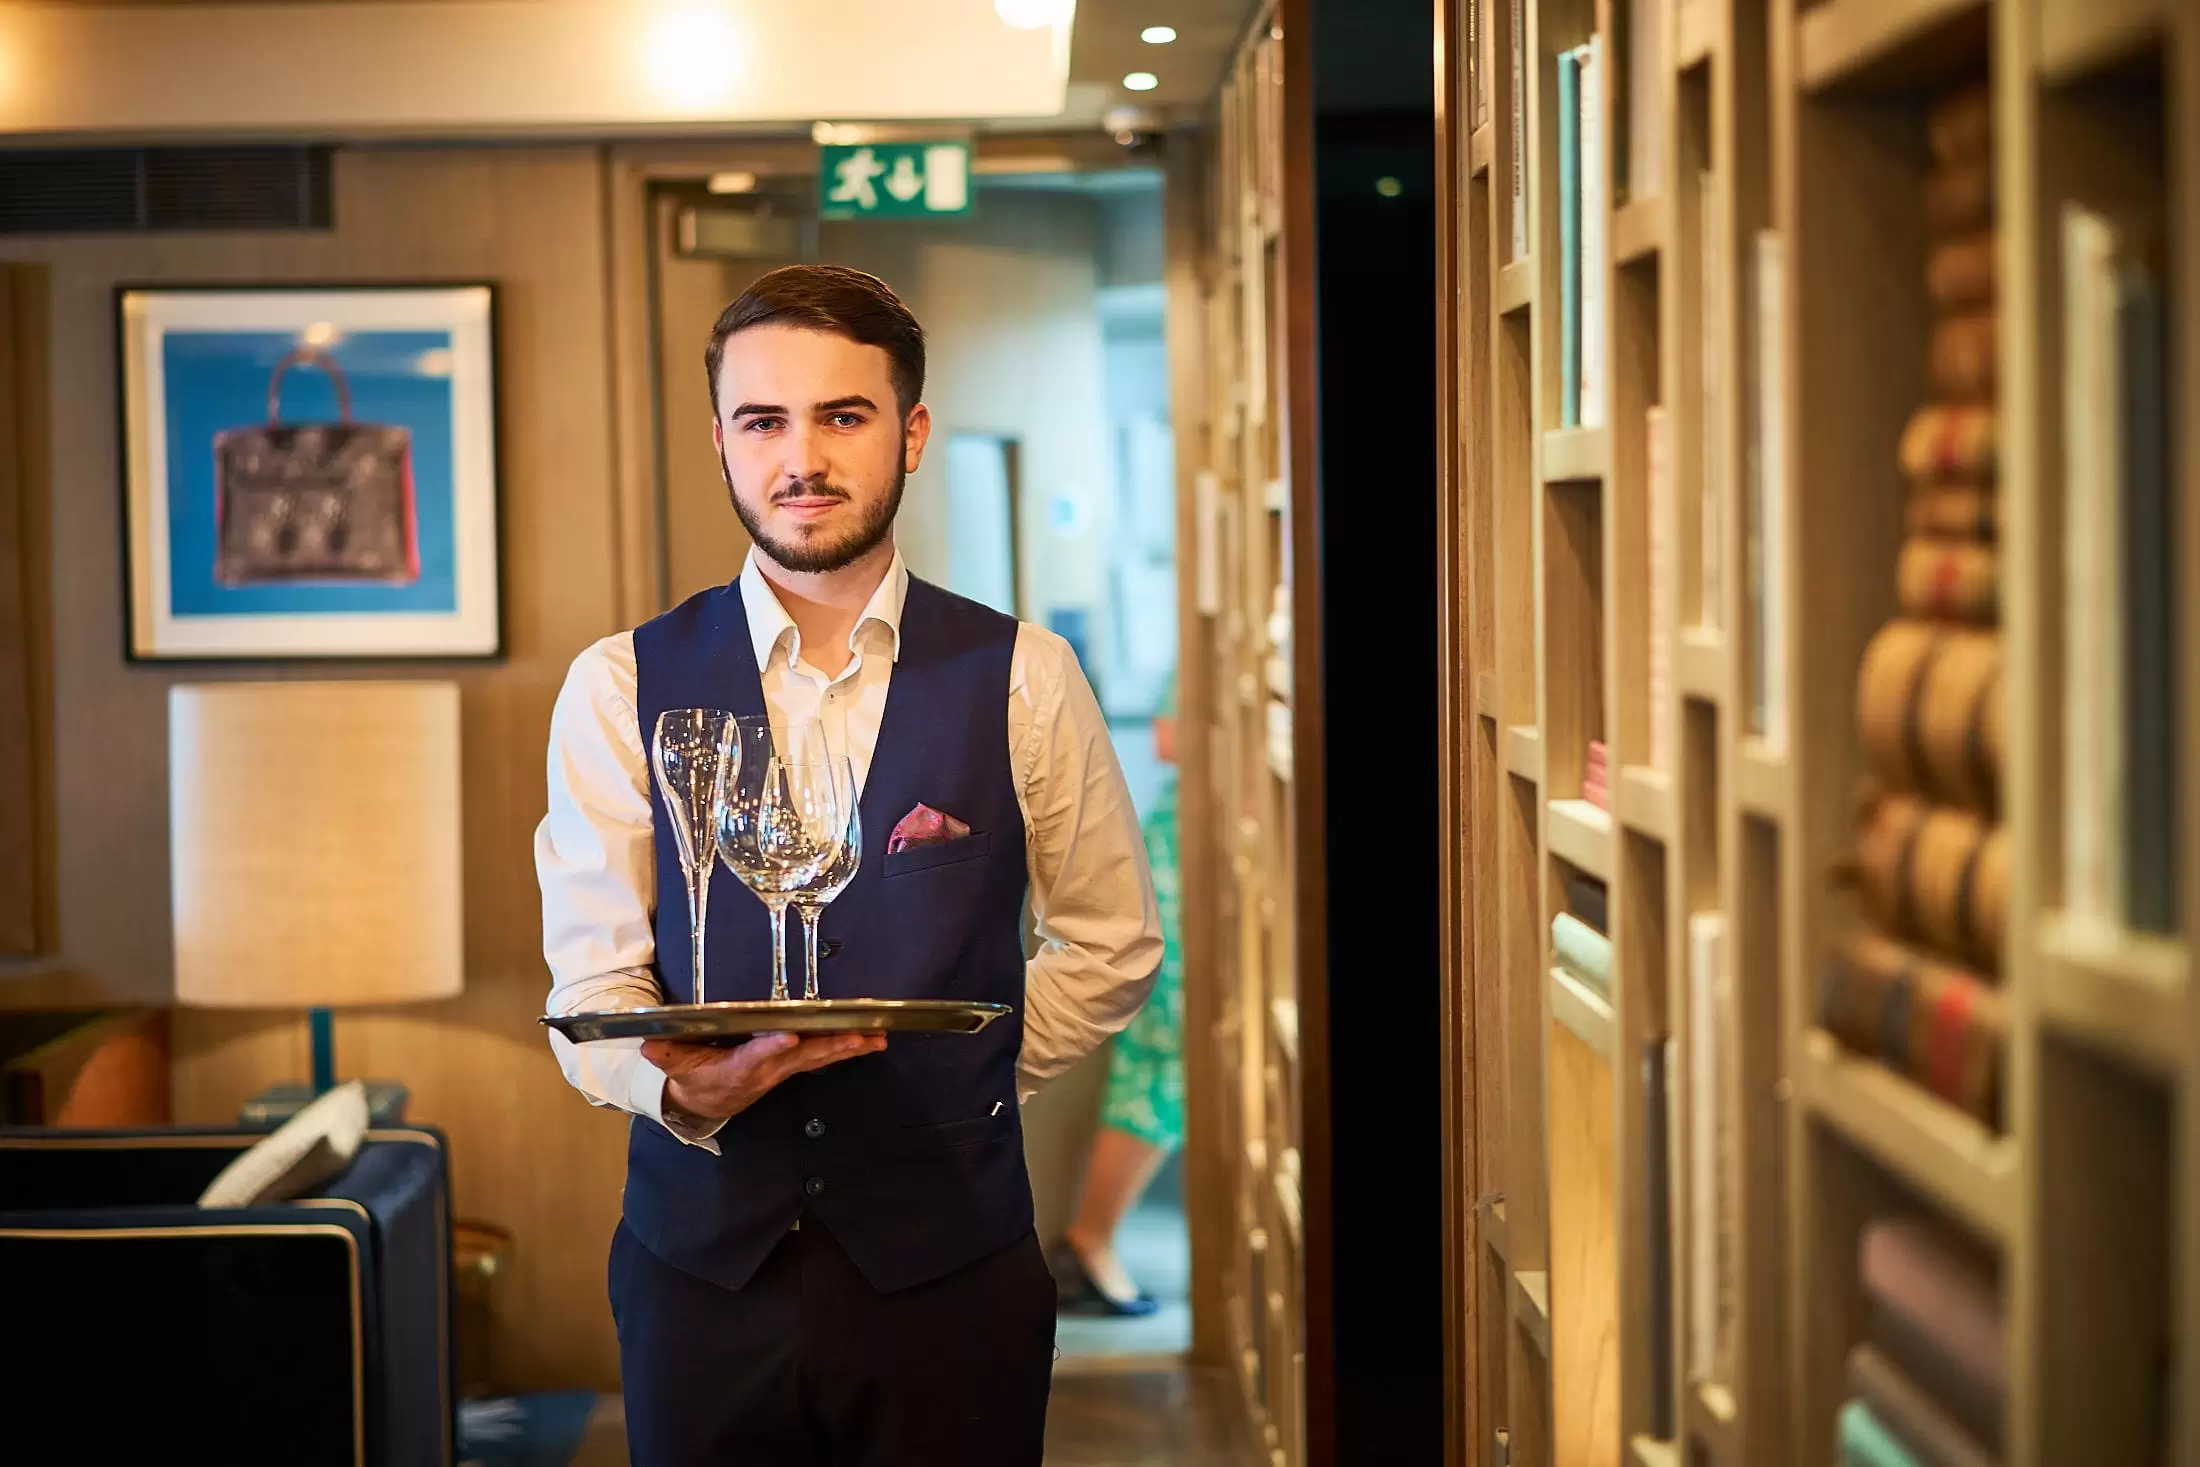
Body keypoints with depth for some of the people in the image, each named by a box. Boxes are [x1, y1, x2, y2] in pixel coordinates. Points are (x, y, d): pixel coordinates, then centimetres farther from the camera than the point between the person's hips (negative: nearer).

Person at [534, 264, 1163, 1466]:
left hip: (948, 1270, 0)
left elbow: (1112, 942, 9)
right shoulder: (620, 689, -1)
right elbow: (590, 986, -3)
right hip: (702, 1261, 0)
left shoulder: (1022, 681, -2)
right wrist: (687, 1087, -22)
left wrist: (961, 1087, 0)